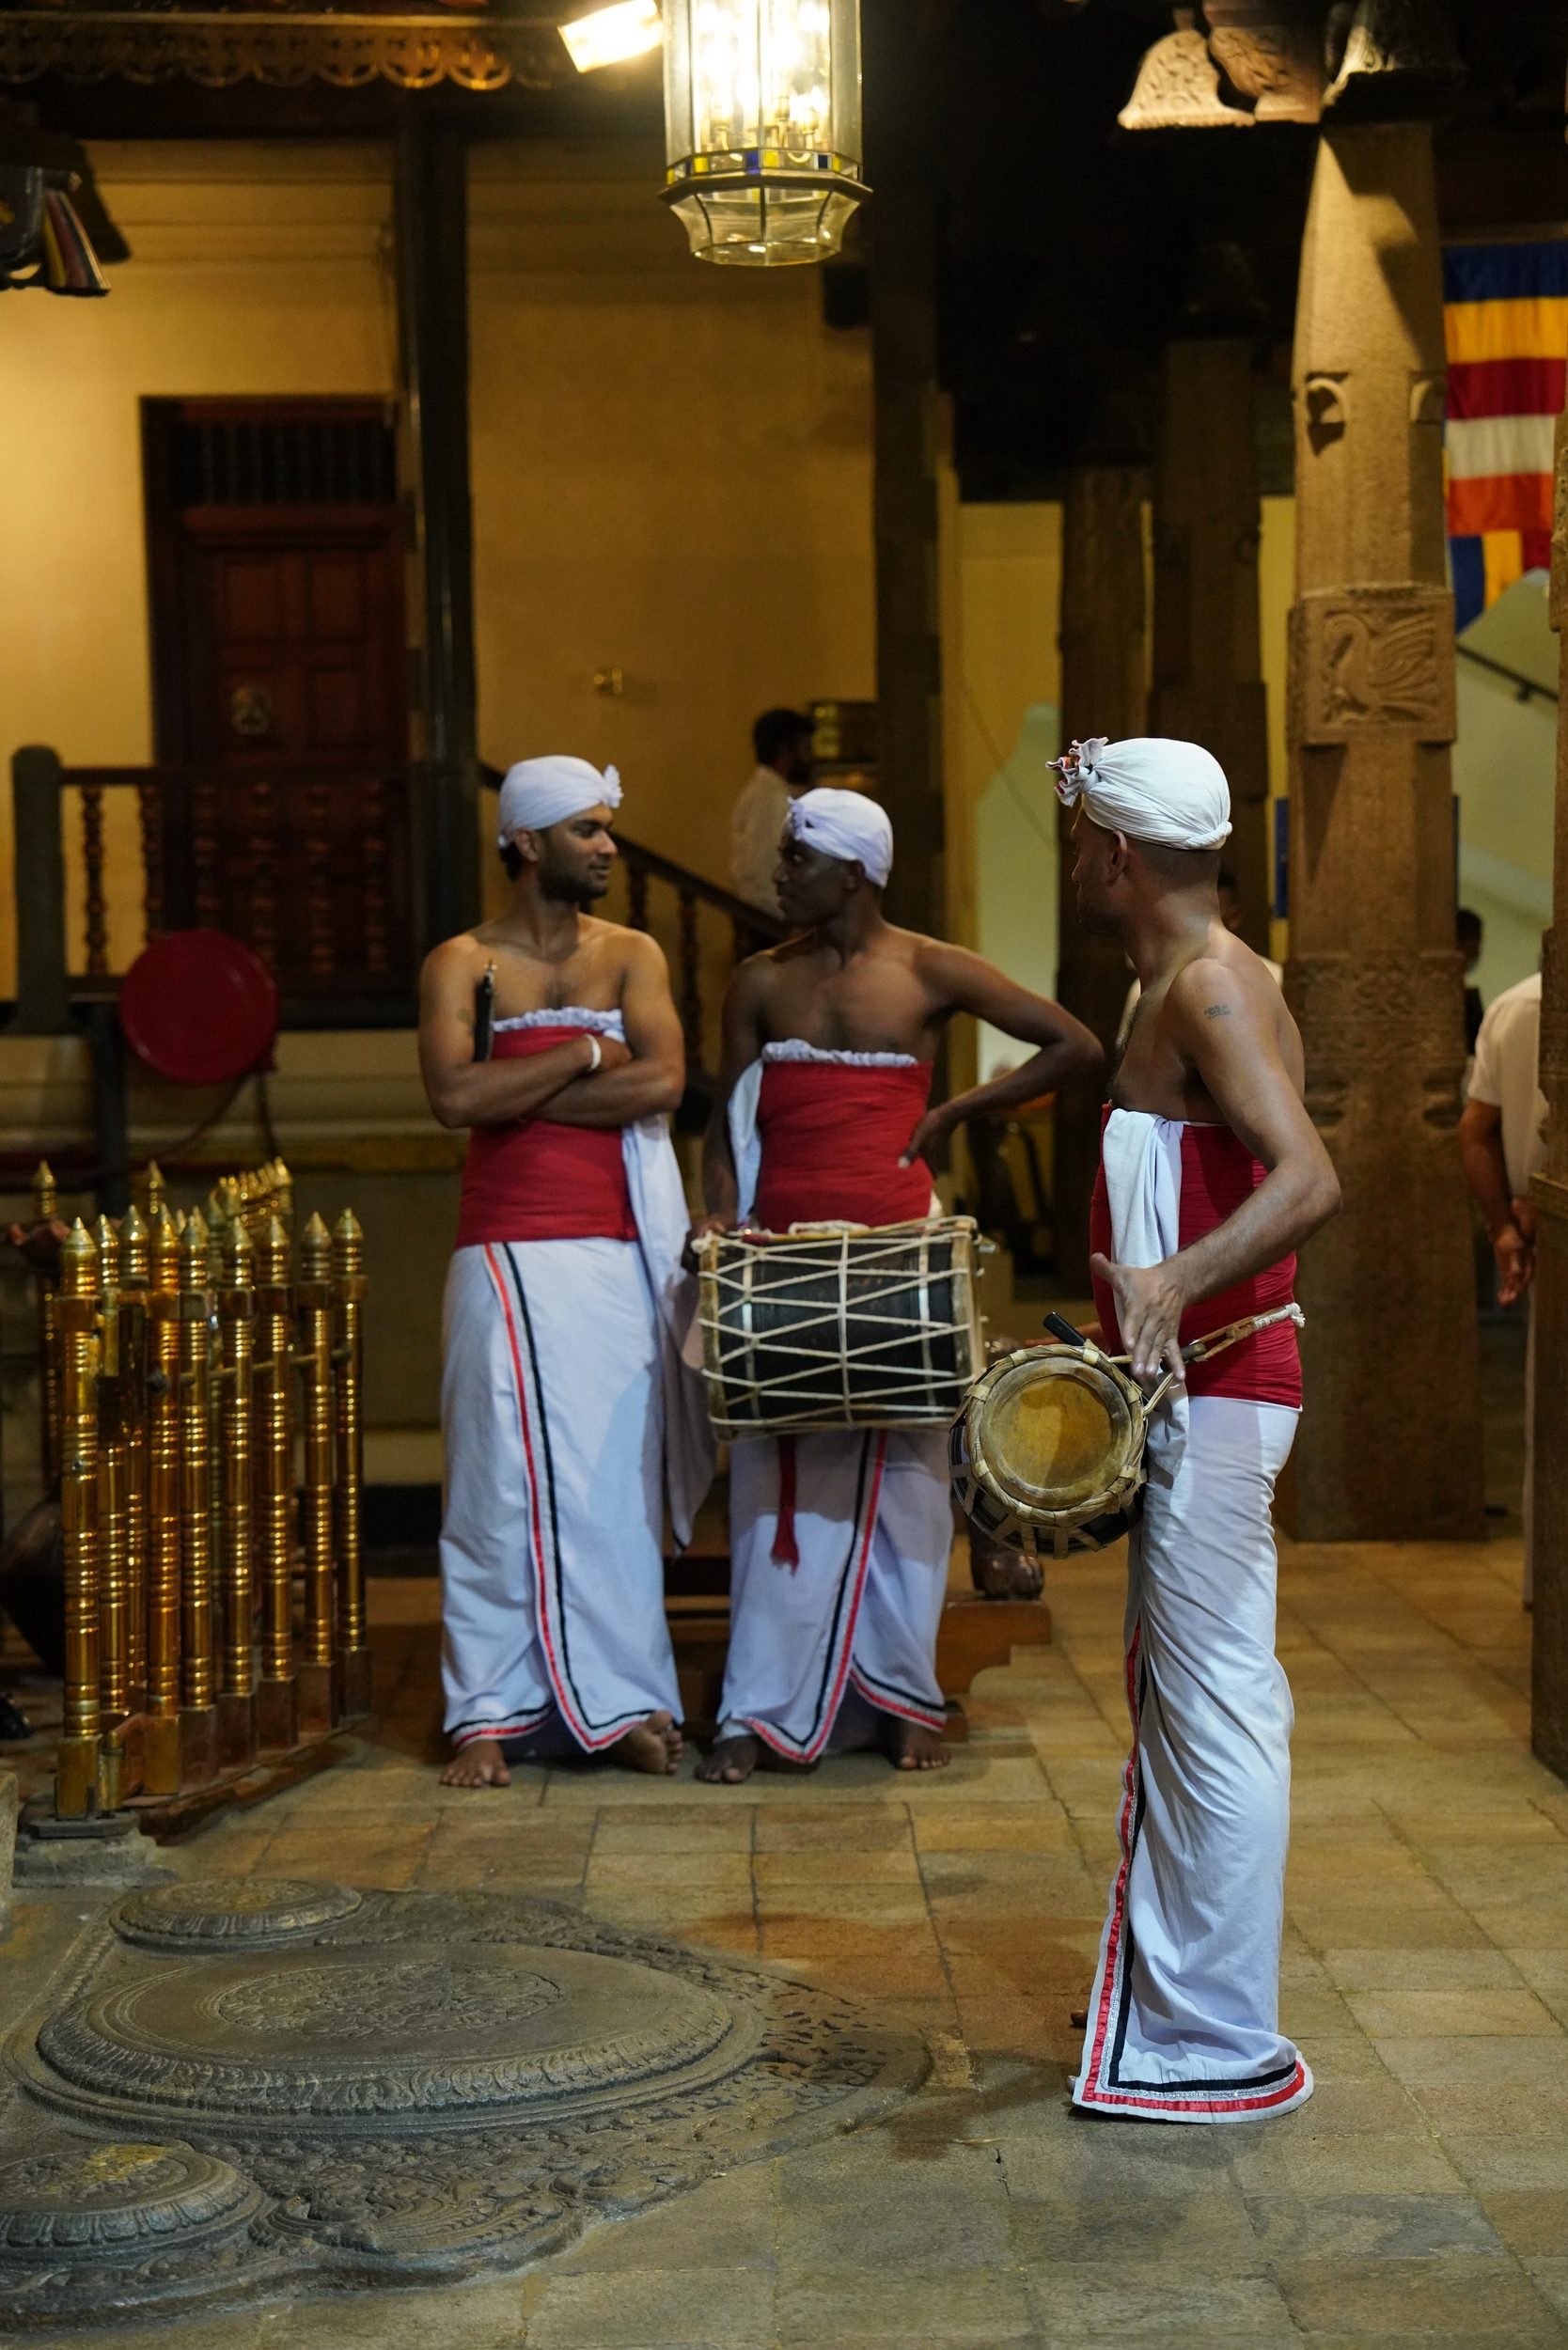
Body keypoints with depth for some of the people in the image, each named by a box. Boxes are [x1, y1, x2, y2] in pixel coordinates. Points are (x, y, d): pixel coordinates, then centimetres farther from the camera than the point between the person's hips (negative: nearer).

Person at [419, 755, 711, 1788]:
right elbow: (455, 1094, -15)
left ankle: (623, 1702, 11)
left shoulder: (631, 954, 10)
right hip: (510, 1251, -2)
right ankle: (491, 1713, 5)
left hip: (619, 1249, 2)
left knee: (619, 1478, 3)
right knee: (502, 1480, -3)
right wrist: (585, 1054, -8)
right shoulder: (463, 963, 3)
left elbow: (663, 1082, -8)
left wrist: (519, 1094, -9)